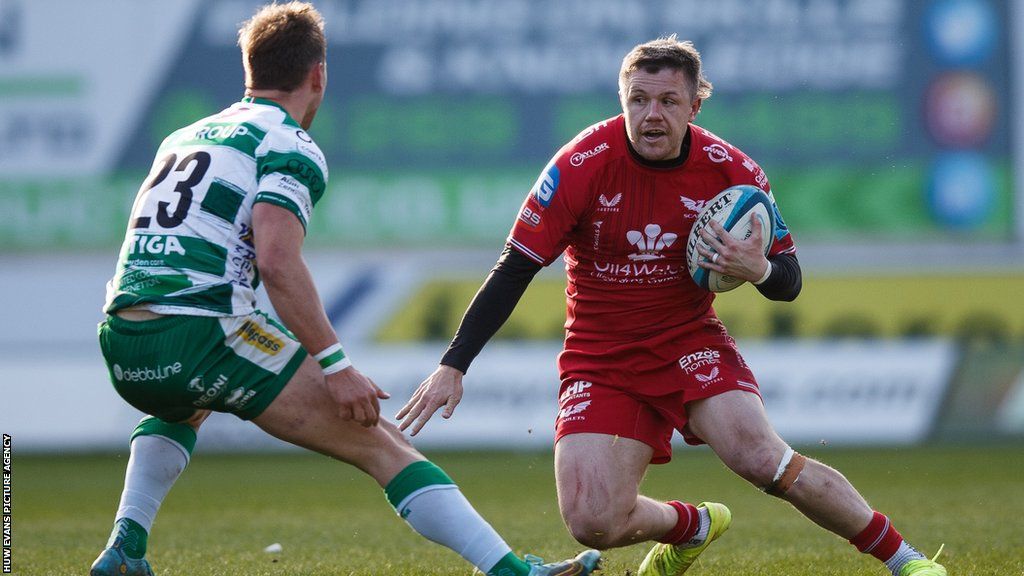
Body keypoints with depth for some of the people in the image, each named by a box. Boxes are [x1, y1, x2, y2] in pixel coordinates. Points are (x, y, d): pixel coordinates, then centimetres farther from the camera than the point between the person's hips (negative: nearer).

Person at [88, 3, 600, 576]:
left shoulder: (184, 138, 24)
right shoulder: (290, 147, 0)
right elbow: (276, 261, -15)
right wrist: (336, 364, -14)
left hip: (122, 347, 7)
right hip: (202, 335, -7)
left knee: (185, 407, 43)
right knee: (380, 443, -2)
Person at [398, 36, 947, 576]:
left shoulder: (731, 171, -10)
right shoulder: (582, 165, -15)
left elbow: (789, 282, 0)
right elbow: (514, 269, -11)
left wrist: (758, 270, -26)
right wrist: (453, 365, -17)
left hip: (691, 340, 0)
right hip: (599, 360, 0)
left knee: (761, 458, -26)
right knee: (594, 523, -15)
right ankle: (694, 525, 20)